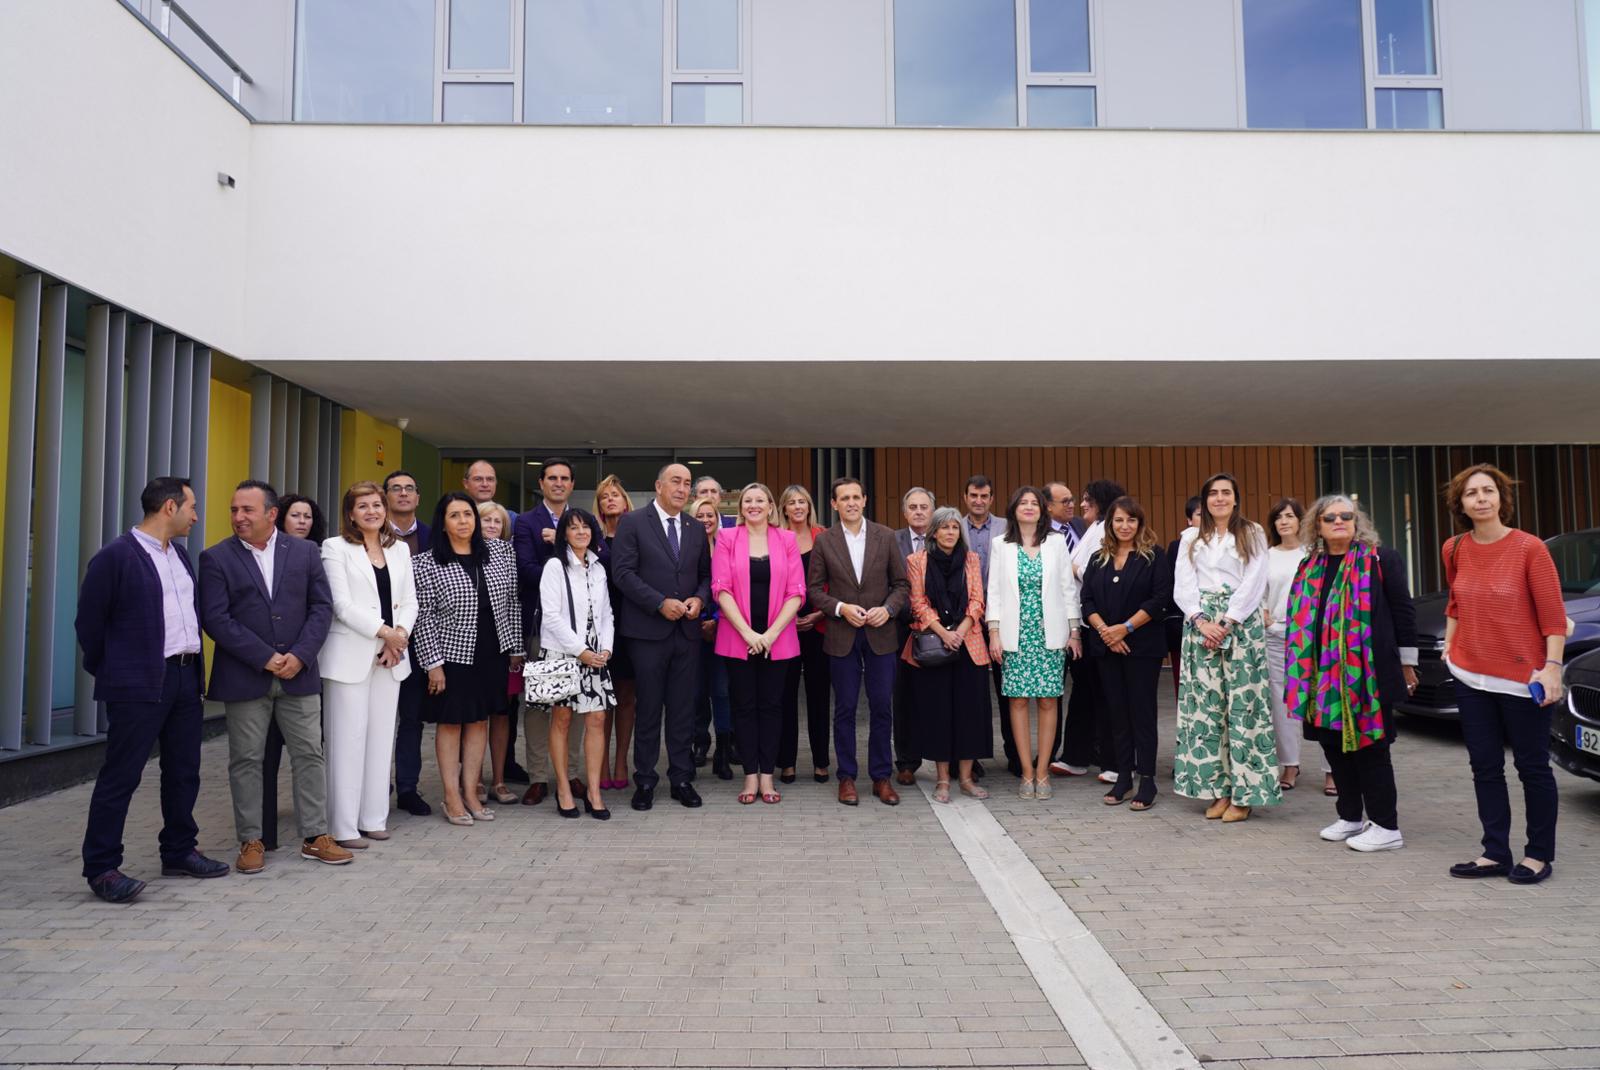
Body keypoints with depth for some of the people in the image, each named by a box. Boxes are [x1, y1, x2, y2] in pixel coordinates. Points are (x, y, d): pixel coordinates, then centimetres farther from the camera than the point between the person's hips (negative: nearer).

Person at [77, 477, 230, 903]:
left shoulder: (179, 555, 14)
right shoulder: (115, 556, -10)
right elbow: (89, 622, -6)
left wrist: (193, 665, 14)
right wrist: (111, 672, 2)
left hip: (185, 679, 8)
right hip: (138, 685, -8)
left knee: (184, 772, 13)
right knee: (120, 776, 0)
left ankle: (179, 852, 26)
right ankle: (102, 867, 9)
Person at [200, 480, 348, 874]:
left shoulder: (305, 552, 5)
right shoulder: (216, 558, -1)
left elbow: (322, 607, 3)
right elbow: (216, 619, -8)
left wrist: (300, 655, -10)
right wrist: (265, 658, -14)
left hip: (299, 674, 2)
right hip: (243, 677, -1)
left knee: (310, 754, 5)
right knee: (246, 760, 6)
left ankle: (315, 836, 15)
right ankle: (251, 841, 18)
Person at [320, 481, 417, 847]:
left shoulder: (399, 549, 13)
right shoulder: (336, 548, -1)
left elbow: (409, 601, 10)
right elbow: (342, 604, -9)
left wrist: (400, 634, -8)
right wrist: (384, 632, -13)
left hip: (390, 656, 5)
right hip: (350, 656, -5)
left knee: (381, 737, 8)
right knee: (348, 739, -1)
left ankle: (373, 818, 17)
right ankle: (344, 826, 5)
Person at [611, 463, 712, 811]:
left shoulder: (696, 529, 12)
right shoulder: (633, 522, -2)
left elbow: (706, 574, 16)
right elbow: (623, 572, -9)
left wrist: (699, 599, -5)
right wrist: (661, 603, -15)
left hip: (688, 630, 4)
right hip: (648, 630, -4)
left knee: (683, 709, 8)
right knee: (648, 708, 4)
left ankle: (682, 778, 18)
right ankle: (645, 781, 15)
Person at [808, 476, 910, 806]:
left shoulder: (885, 537, 3)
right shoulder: (824, 541, 1)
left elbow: (901, 583, 5)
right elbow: (814, 589, 2)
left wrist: (888, 609, -12)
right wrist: (841, 608, -13)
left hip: (880, 633, 1)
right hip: (842, 636, -1)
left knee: (882, 707, 5)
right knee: (845, 708, 6)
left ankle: (882, 777, 16)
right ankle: (846, 777, 17)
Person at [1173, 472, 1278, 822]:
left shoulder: (1253, 534, 8)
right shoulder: (1191, 538, 15)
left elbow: (1254, 583, -2)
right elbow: (1182, 586, 6)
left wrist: (1226, 623, -11)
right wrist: (1202, 622, -9)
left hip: (1241, 625, -2)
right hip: (1200, 625, 2)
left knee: (1243, 704, -6)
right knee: (1205, 705, -1)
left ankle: (1243, 792, -1)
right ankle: (1216, 788, 6)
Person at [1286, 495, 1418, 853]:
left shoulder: (1381, 560, -4)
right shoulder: (1309, 568, 12)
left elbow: (1403, 610, -4)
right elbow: (1300, 619, 18)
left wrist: (1406, 662, -3)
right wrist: (1302, 671, 18)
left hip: (1369, 674, -6)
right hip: (1324, 675, 6)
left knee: (1369, 747, -2)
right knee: (1334, 744, 11)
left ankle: (1386, 826, 9)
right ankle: (1350, 817, 25)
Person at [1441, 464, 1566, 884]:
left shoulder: (1529, 548, -11)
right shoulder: (1455, 550, 3)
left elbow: (1554, 615, -11)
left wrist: (1552, 667, -17)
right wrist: (1449, 643, 11)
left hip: (1522, 678, -5)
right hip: (1470, 676, 5)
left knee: (1532, 767, 8)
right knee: (1485, 767, 10)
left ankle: (1539, 855, 21)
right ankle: (1495, 853, 20)